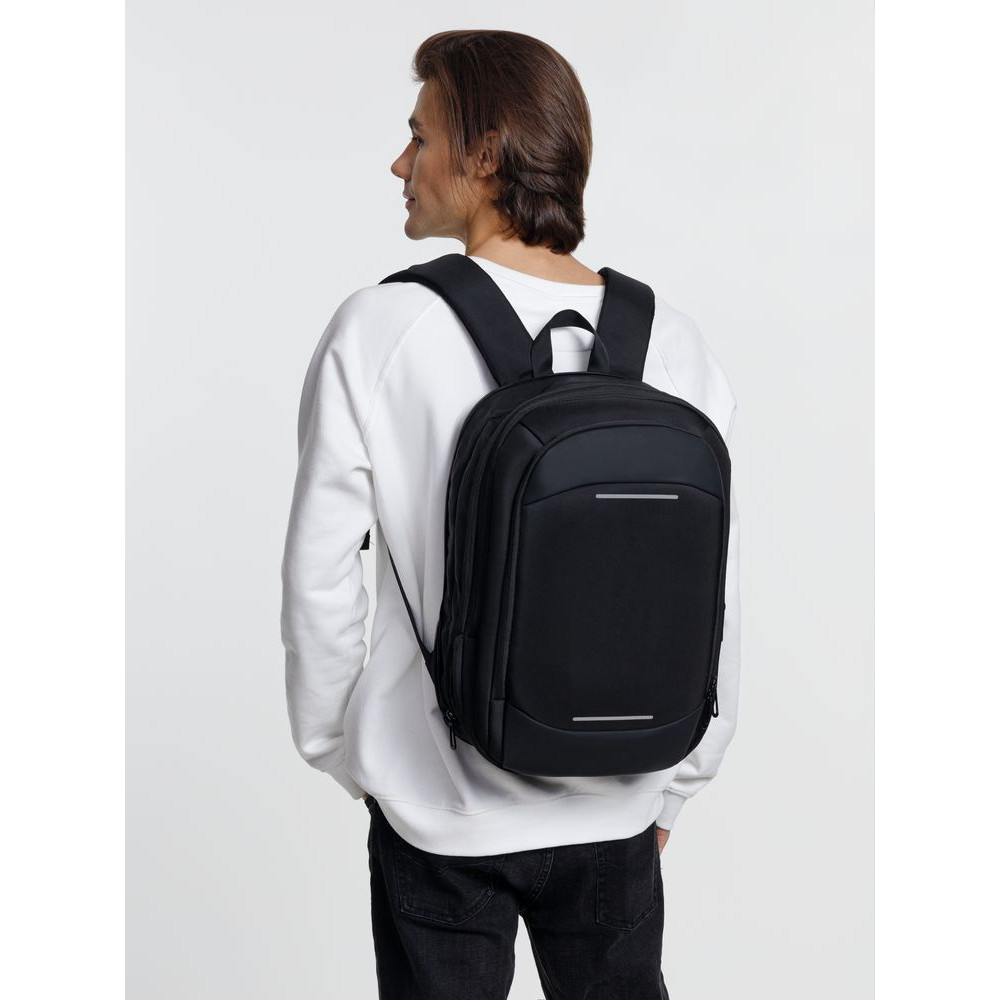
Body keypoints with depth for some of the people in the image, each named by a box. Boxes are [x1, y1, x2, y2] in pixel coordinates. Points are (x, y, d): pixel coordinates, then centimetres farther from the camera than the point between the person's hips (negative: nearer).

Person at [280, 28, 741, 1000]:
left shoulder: (378, 329, -14)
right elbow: (716, 590, -2)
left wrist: (339, 748, 6)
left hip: (439, 807, -2)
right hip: (616, 804, 3)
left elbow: (319, 572, -10)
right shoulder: (671, 341, -6)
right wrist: (677, 782, 11)